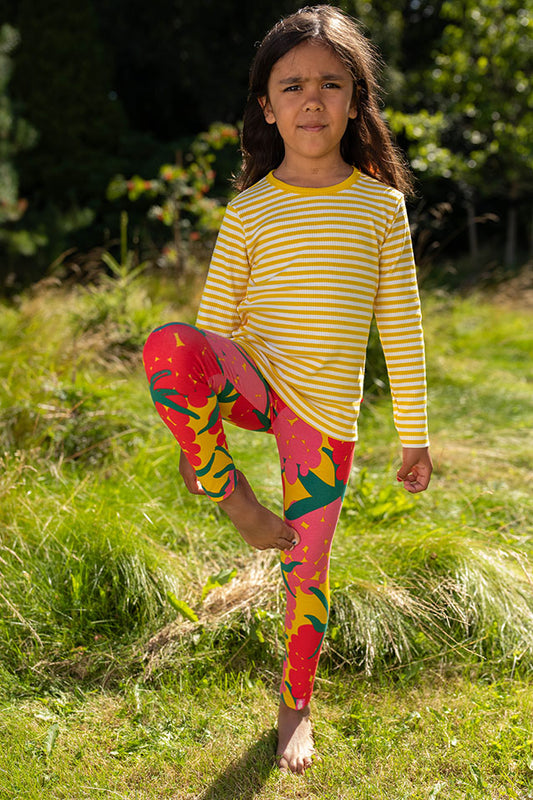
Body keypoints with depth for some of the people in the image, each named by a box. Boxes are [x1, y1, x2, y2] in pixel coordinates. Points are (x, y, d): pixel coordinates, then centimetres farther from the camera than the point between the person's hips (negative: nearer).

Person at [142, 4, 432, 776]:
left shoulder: (381, 204, 0)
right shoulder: (249, 210, 1)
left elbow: (402, 329, 2)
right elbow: (215, 320, 6)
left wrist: (415, 435, 3)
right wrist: (191, 426, 8)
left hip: (324, 410, 0)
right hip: (251, 380, 0)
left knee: (308, 569, 6)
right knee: (166, 346, -32)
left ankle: (297, 706, 32)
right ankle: (235, 499, -11)